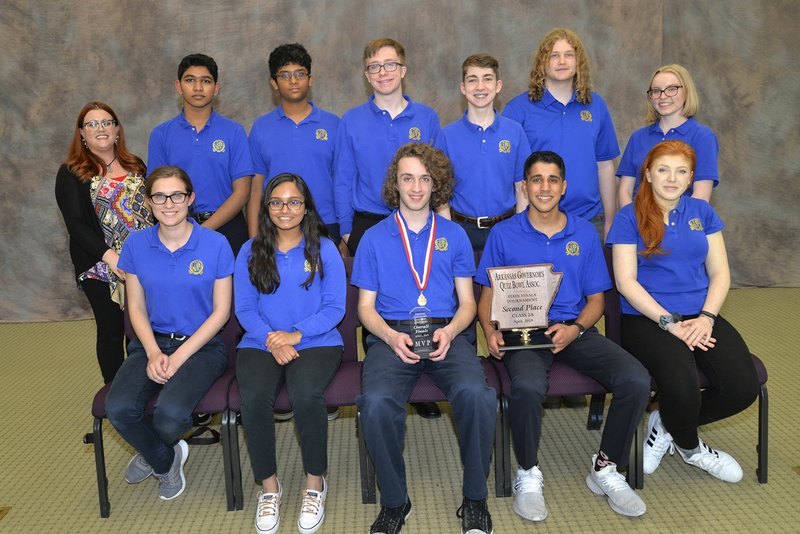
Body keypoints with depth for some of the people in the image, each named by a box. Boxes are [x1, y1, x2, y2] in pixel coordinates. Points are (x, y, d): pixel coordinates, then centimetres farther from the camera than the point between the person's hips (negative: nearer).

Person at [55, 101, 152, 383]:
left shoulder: (136, 167, 13)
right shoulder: (71, 174, 0)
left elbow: (152, 208, 16)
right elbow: (76, 224, -9)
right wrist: (109, 256, -22)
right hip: (102, 267, -3)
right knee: (112, 331, 5)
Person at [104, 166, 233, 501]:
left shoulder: (215, 245, -7)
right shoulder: (136, 245, 2)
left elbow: (221, 312, -5)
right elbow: (136, 308, 7)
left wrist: (179, 357, -13)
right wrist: (153, 353, -10)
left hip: (202, 344, -3)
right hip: (152, 342, 3)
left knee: (170, 414, -28)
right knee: (119, 408, -25)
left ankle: (152, 453, 15)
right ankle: (166, 460, 10)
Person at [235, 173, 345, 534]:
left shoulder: (323, 249, 6)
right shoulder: (250, 252, 11)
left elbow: (334, 308, 0)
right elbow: (244, 309, 5)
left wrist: (295, 335, -14)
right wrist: (271, 341, -13)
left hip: (316, 342, -1)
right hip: (261, 343, 2)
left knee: (305, 394, -32)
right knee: (254, 399, -29)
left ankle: (315, 482, -10)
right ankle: (268, 486, -7)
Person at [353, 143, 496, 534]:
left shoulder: (453, 235, 15)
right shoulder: (374, 238, 12)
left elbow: (467, 302, 13)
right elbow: (366, 306, 10)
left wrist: (450, 331, -9)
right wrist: (392, 337, -11)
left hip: (447, 334, 1)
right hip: (391, 335, 0)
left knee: (475, 393, -31)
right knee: (377, 402, -32)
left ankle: (475, 498, -10)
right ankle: (394, 500, -9)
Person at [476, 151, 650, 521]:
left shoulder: (585, 234, 10)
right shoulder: (503, 234, 5)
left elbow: (596, 299, 11)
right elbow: (487, 295, 8)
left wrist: (575, 330, -10)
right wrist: (490, 331, -13)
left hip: (574, 330, 3)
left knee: (636, 381, -22)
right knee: (527, 387, -36)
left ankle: (606, 469, 1)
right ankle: (528, 475, -8)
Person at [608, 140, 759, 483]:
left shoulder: (702, 212, 13)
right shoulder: (629, 218, -1)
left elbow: (720, 274, 9)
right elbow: (626, 281, -8)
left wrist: (706, 318, -9)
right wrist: (670, 324, -16)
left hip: (700, 316, 5)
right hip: (647, 319, -5)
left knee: (744, 388, -17)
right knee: (683, 388, -29)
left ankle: (667, 424, 10)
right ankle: (690, 449, 8)